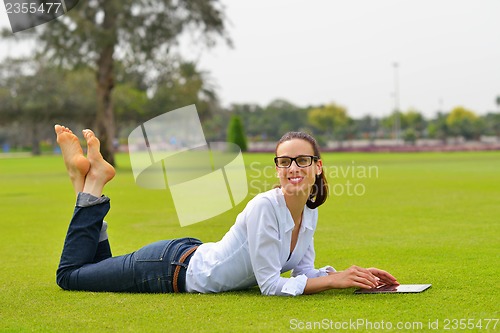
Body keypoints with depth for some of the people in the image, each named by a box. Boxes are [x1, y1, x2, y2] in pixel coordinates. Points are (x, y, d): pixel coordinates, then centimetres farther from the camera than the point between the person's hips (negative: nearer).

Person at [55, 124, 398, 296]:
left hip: (192, 258, 8)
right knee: (70, 274, 9)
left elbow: (304, 270, 3)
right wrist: (335, 280, -29)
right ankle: (92, 182, 15)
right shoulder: (264, 206, -31)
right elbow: (271, 285, -29)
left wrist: (358, 276, -10)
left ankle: (90, 182, 25)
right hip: (172, 267, -7)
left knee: (99, 268, 29)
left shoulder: (310, 212, -5)